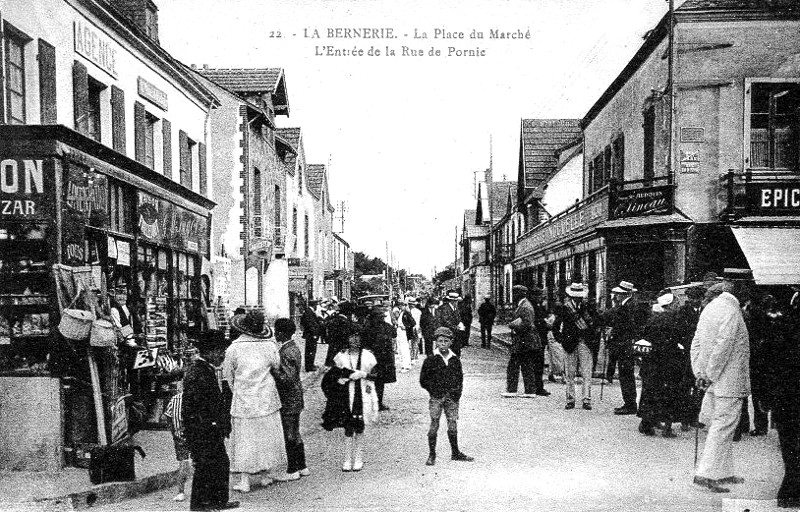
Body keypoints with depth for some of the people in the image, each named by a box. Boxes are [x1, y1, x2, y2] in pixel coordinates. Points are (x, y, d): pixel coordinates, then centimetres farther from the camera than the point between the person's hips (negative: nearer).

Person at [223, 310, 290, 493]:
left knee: (244, 440, 5)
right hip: (266, 400, 1)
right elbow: (276, 368, 5)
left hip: (242, 401, -1)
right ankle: (268, 474, 22)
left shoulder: (233, 349, -10)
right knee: (267, 436, 14)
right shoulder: (269, 347, -9)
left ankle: (244, 481, 7)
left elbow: (227, 376, -1)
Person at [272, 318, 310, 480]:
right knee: (295, 435, 18)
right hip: (295, 399, 10)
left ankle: (292, 470, 11)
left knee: (289, 436, 1)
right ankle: (301, 467, 27)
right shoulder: (293, 347, 9)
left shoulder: (287, 352, -22)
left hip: (288, 401, -10)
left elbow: (287, 378, -26)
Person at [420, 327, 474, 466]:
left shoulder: (455, 360, 8)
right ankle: (431, 455, 8)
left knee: (453, 426, 6)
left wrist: (458, 391, 4)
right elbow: (423, 380, 1)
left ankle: (455, 453, 21)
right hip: (436, 397, -3)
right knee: (434, 425, -2)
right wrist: (434, 391, -4)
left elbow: (460, 378, 18)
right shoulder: (431, 360, -2)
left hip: (452, 397, 3)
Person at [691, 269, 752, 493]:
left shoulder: (711, 307, 10)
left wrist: (700, 373, 9)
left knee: (723, 428, 17)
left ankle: (723, 471, 26)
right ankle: (705, 474, -1)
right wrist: (711, 376, -14)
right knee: (723, 428, -3)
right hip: (729, 382, -9)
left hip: (715, 382, 9)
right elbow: (722, 347, -22)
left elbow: (696, 343, 11)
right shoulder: (731, 312, -18)